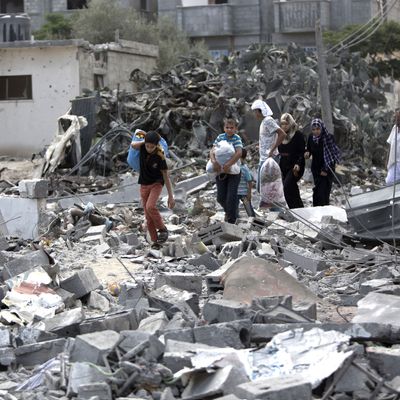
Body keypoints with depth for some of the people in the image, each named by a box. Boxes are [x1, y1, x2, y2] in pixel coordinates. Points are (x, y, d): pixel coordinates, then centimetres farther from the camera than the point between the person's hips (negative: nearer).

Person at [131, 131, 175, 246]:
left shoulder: (160, 157, -21)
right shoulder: (143, 147, -13)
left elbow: (166, 176, -15)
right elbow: (133, 145, 7)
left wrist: (171, 196, -15)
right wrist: (146, 141, -5)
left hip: (156, 184, -4)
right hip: (144, 185, 4)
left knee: (150, 206, -27)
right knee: (148, 216, -1)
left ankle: (162, 229, -9)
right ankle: (155, 240, 4)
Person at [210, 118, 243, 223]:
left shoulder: (236, 138, -10)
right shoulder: (220, 137, 2)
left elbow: (239, 153, -23)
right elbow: (212, 151, -3)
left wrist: (228, 165, -29)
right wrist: (214, 161, -23)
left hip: (233, 172, -4)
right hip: (220, 171, 4)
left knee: (231, 197, -5)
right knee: (221, 197, 9)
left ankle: (231, 220, 7)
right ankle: (228, 211, 38)